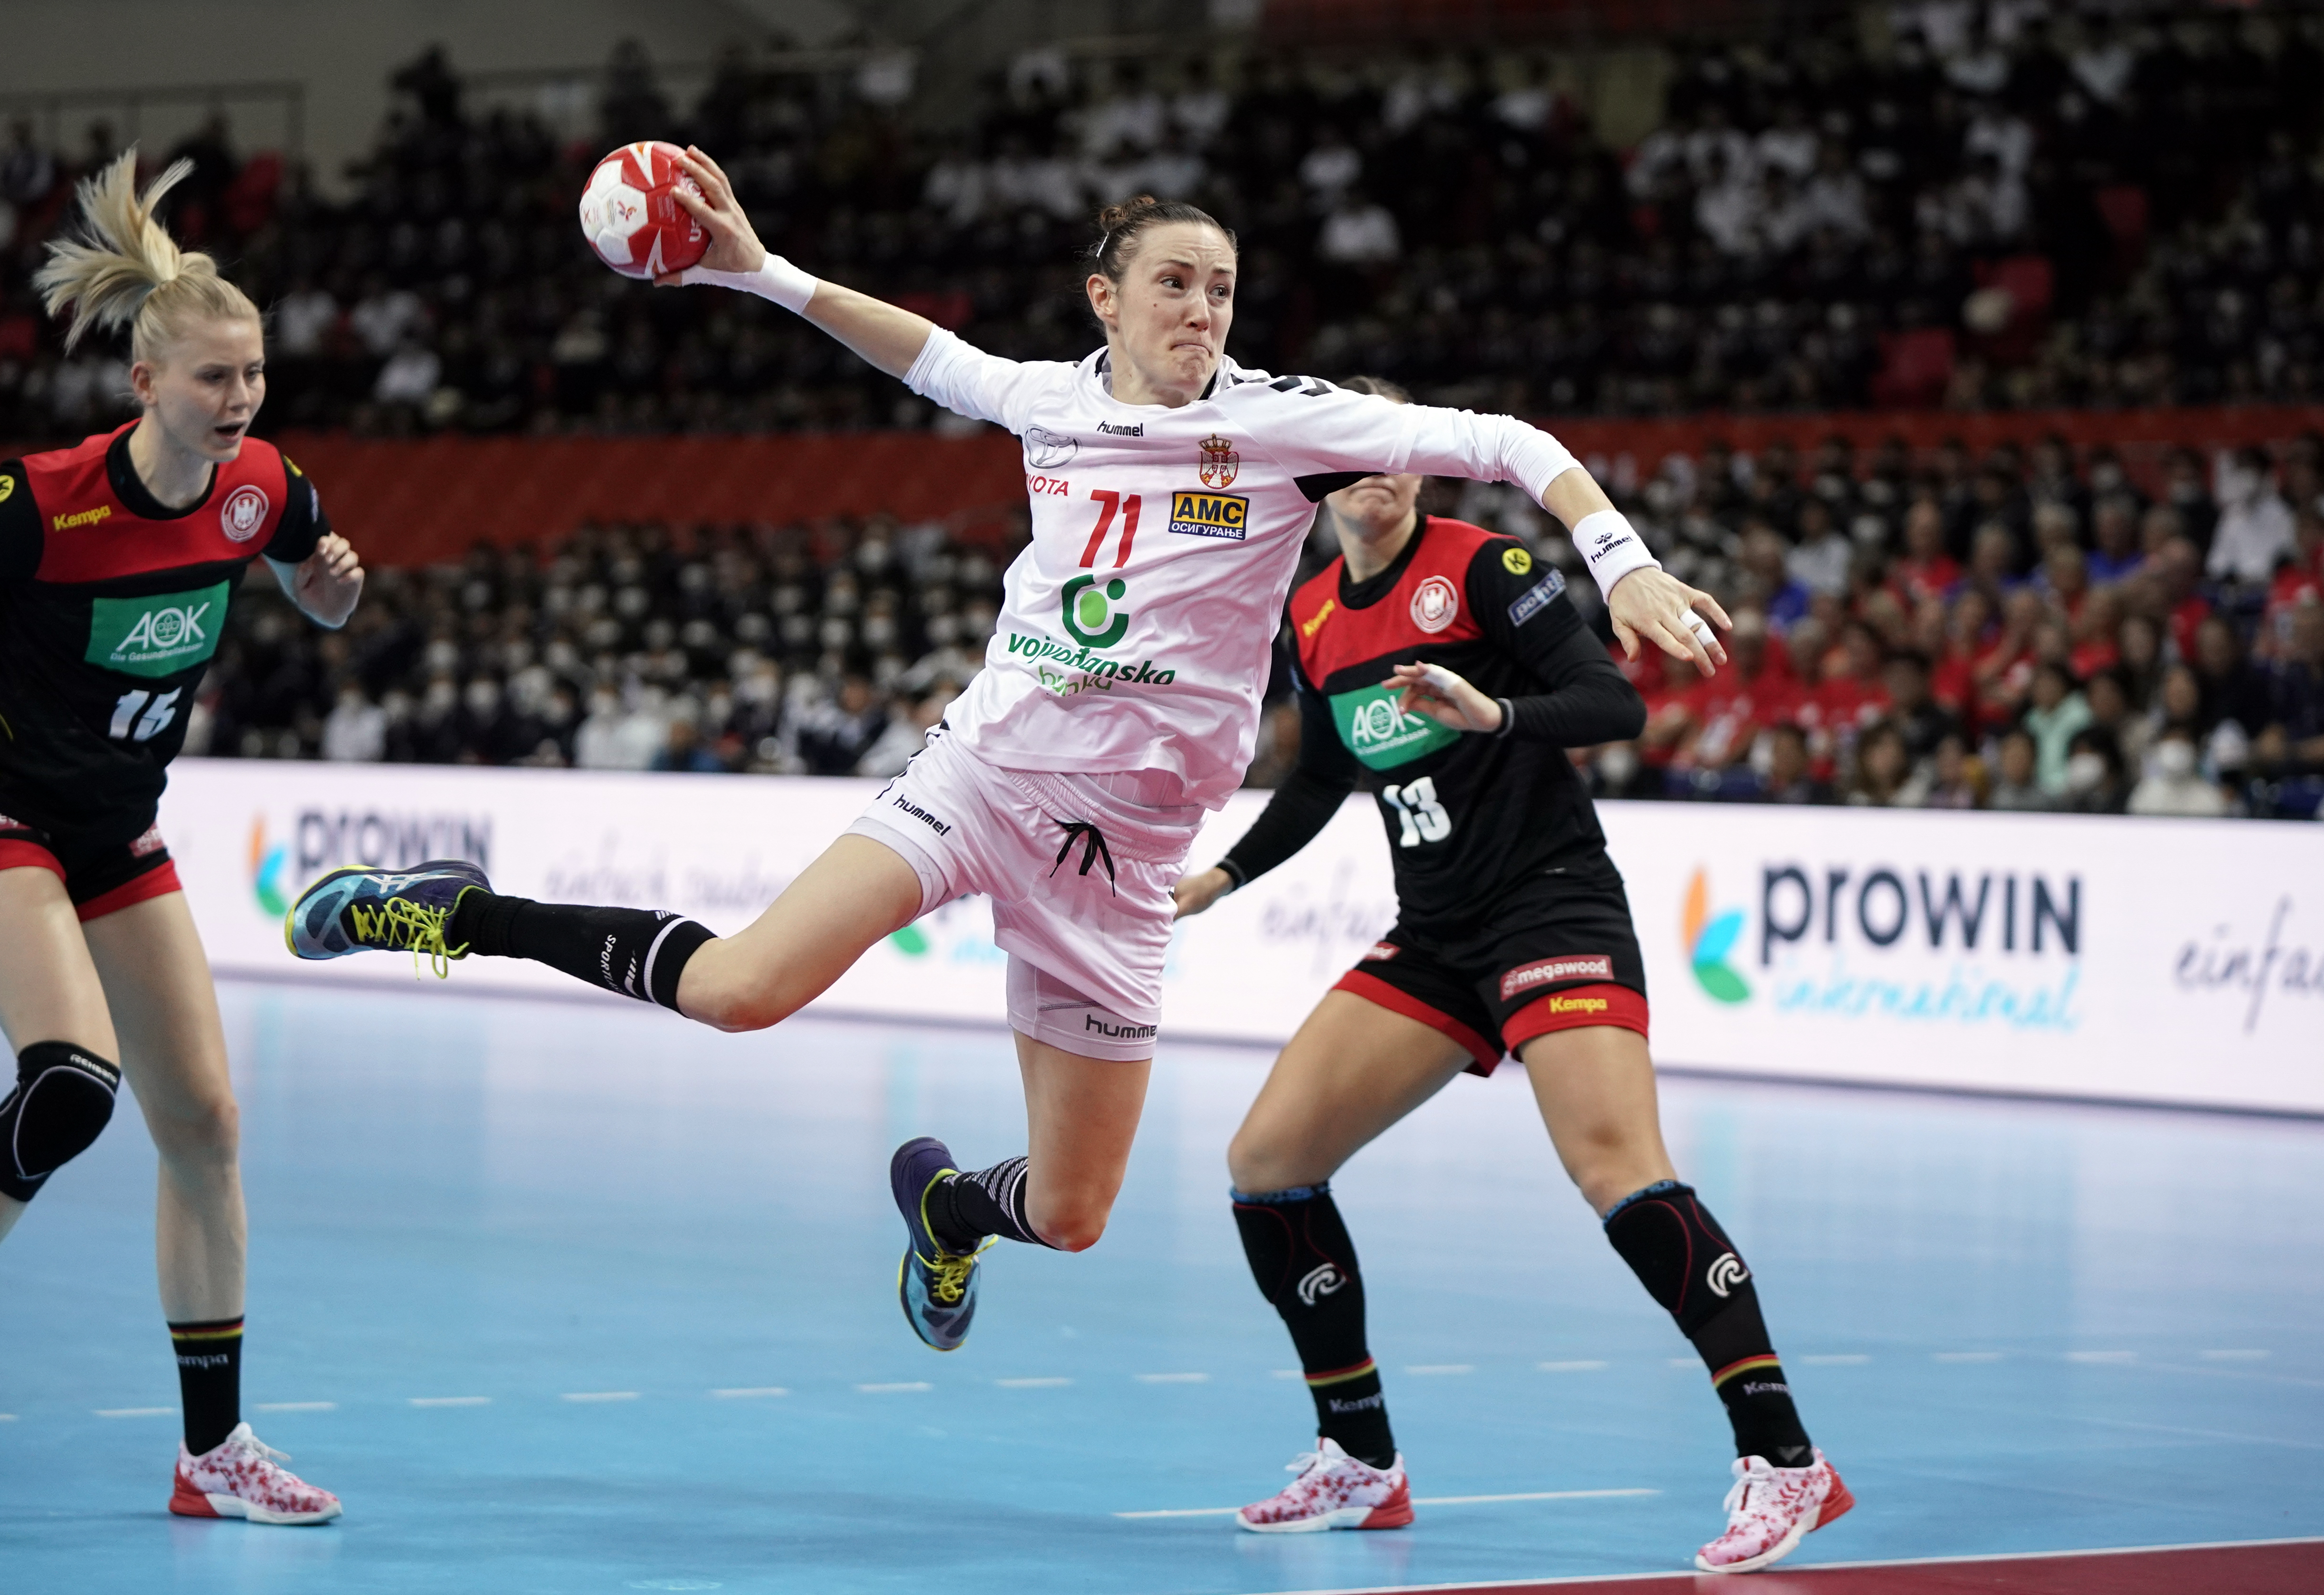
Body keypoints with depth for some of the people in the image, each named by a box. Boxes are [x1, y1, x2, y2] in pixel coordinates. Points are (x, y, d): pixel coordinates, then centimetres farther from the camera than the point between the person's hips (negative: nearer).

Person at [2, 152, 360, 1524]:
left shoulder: (261, 487, -6)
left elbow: (324, 605, 13)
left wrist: (340, 582, -7)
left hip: (121, 834, 6)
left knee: (205, 1123, 4)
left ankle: (215, 1450, 13)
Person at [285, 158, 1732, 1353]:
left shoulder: (1283, 421, -6)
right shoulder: (1053, 398, 4)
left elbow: (1506, 447, -8)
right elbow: (936, 358, 25)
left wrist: (1626, 567, -19)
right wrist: (762, 272, 21)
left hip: (1118, 845, 0)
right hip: (985, 763, 0)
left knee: (1069, 1219, 6)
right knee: (739, 989, -22)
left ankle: (950, 1199, 42)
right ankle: (465, 917, -2)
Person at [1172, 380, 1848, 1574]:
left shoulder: (1482, 568, -8)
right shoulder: (1314, 620, 11)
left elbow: (1616, 704, -14)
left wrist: (1495, 713, -30)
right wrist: (1218, 878, 18)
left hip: (1553, 905, -7)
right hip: (1433, 939, 7)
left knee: (1613, 1165, -27)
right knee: (1265, 1160, -1)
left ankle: (1783, 1460, -25)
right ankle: (1361, 1465, 12)